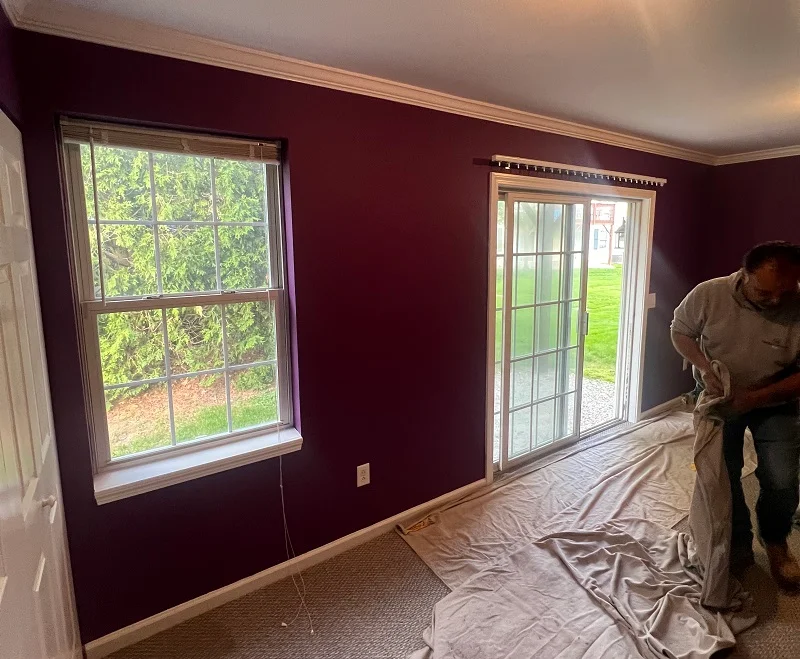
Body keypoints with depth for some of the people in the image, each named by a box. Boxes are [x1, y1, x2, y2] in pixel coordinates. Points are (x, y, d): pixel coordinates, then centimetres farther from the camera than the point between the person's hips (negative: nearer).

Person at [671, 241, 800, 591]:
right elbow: (680, 331, -8)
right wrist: (704, 367, -24)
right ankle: (738, 545, 29)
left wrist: (757, 397, -27)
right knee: (723, 477, 6)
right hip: (720, 399, 0)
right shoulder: (708, 294, -24)